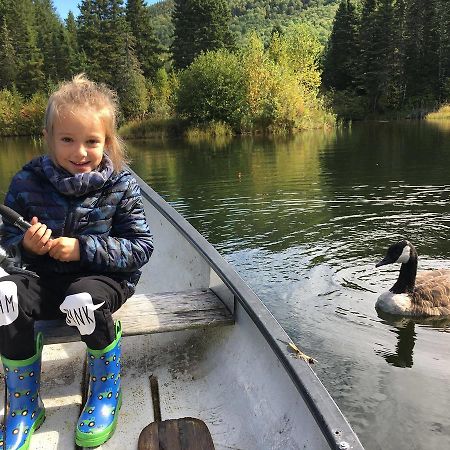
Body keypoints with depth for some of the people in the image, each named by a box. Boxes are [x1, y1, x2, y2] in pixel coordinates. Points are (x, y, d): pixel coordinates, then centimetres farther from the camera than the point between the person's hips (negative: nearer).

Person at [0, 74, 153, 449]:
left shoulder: (120, 185, -9)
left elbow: (141, 247, -11)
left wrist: (82, 248, -22)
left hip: (104, 278, -3)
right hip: (46, 279, 3)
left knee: (83, 300, -36)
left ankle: (106, 393, -5)